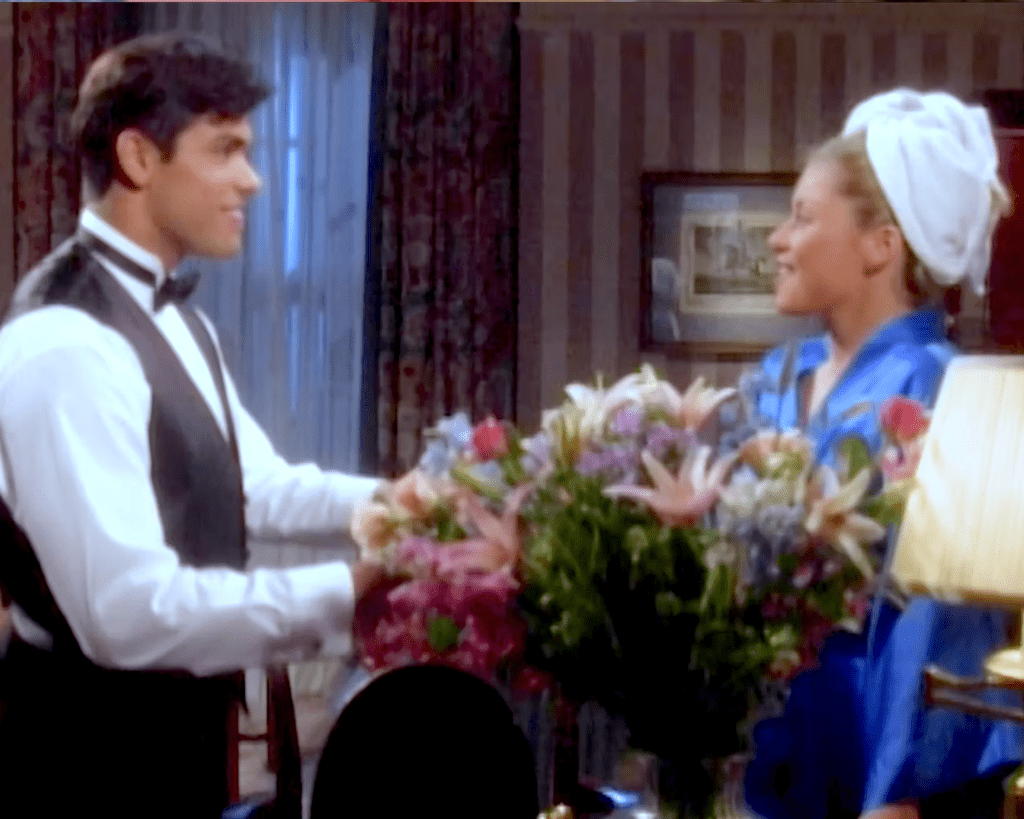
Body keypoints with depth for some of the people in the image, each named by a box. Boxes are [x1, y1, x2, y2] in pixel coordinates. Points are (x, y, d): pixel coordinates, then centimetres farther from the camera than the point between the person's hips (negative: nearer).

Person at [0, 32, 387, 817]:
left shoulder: (174, 319, 9)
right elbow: (129, 611, -31)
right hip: (94, 747, -9)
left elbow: (257, 484, 14)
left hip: (178, 727, 9)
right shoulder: (66, 345, -25)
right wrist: (347, 592, -29)